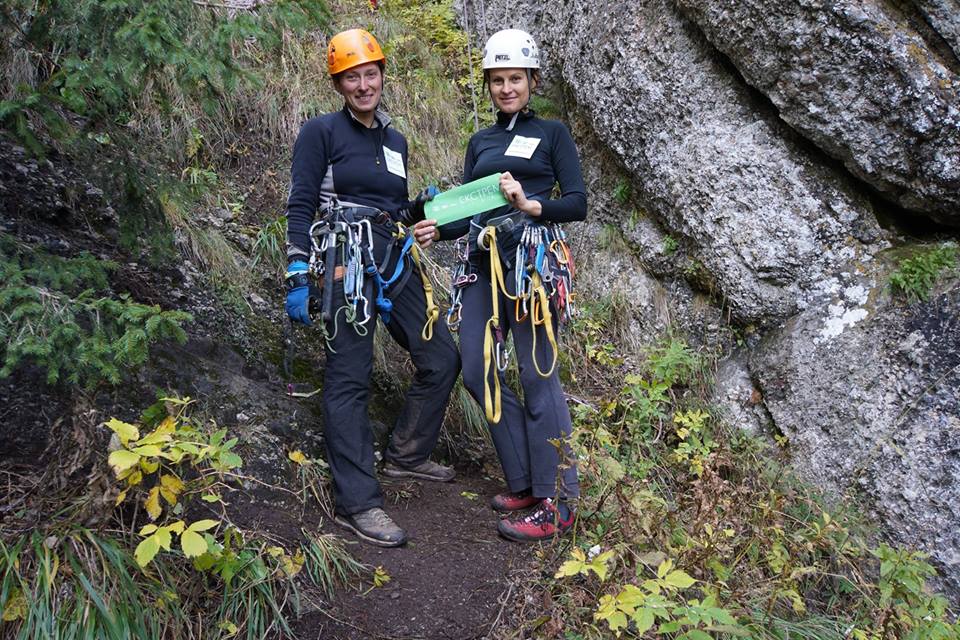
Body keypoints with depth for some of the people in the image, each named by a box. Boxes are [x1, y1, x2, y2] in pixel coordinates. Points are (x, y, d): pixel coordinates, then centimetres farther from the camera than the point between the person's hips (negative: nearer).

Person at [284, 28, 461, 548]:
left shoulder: (395, 141, 18)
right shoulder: (321, 131, -1)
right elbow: (300, 206, -6)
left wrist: (421, 207, 3)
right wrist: (297, 277, -13)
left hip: (394, 264, 7)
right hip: (346, 264, -7)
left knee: (441, 359, 9)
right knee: (349, 380, -6)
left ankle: (406, 456, 26)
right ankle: (356, 504, -1)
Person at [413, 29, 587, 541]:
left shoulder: (552, 134, 7)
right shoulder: (479, 142, 21)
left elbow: (578, 204, -2)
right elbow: (466, 210, 17)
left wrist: (530, 205, -19)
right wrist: (436, 231, -2)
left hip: (530, 261, -6)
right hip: (482, 263, 6)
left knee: (537, 378, -8)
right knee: (477, 372, 1)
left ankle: (555, 504, 1)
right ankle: (524, 483, 16)